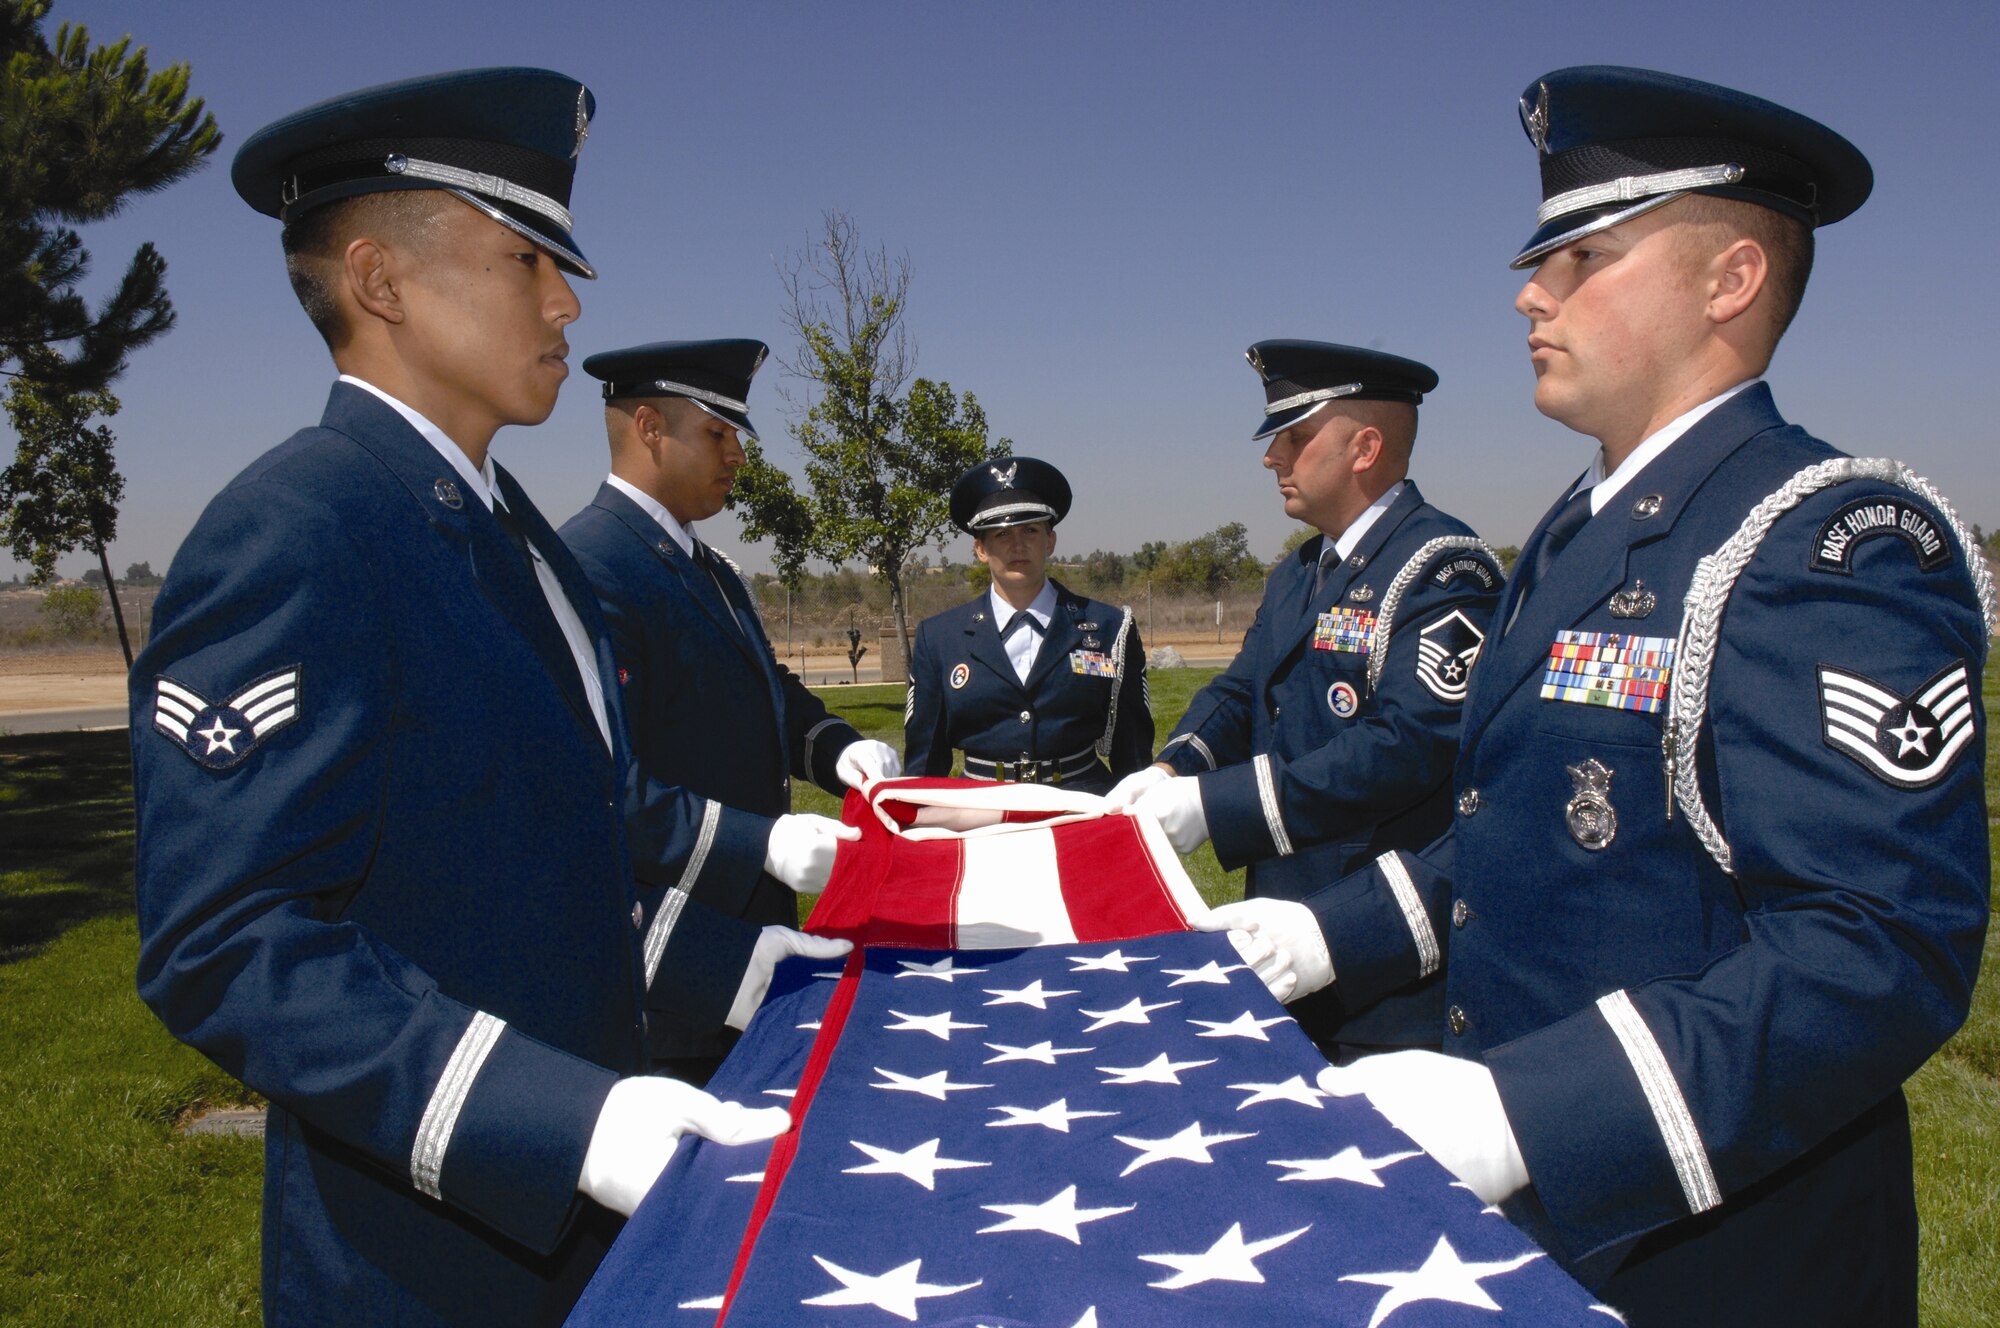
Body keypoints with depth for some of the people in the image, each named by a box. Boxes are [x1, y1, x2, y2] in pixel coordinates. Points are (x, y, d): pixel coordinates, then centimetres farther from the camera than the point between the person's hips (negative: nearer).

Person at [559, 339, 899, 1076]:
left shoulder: (711, 571, 13)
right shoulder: (587, 567, -20)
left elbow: (767, 689, 21)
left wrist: (838, 748, 0)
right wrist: (761, 841, -31)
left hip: (743, 927, 9)